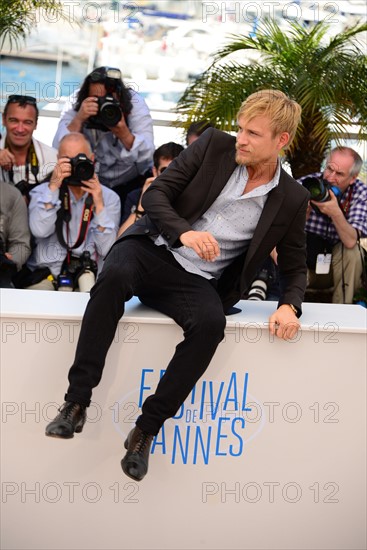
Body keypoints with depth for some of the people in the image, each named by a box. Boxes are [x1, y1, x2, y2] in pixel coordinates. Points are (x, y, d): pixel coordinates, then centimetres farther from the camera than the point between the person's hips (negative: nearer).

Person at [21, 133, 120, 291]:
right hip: (44, 275, 0)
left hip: (88, 278, 1)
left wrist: (99, 205, -9)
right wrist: (53, 186, -12)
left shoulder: (109, 197, 10)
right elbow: (40, 231, -11)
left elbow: (106, 249, -1)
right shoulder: (41, 192, 10)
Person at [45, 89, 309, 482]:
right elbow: (155, 194, 0)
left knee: (211, 322, -35)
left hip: (199, 281, 0)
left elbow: (294, 268, 14)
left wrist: (289, 307, -9)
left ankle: (147, 428, -22)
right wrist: (183, 232, -21)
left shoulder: (291, 200, 4)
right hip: (155, 249, 0)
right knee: (115, 275, -35)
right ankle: (76, 403, -29)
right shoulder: (214, 146, 3)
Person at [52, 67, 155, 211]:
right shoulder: (75, 112, -13)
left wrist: (123, 133, -40)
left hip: (133, 181, 0)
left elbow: (147, 158, -23)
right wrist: (78, 120, -37)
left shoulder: (134, 104, -15)